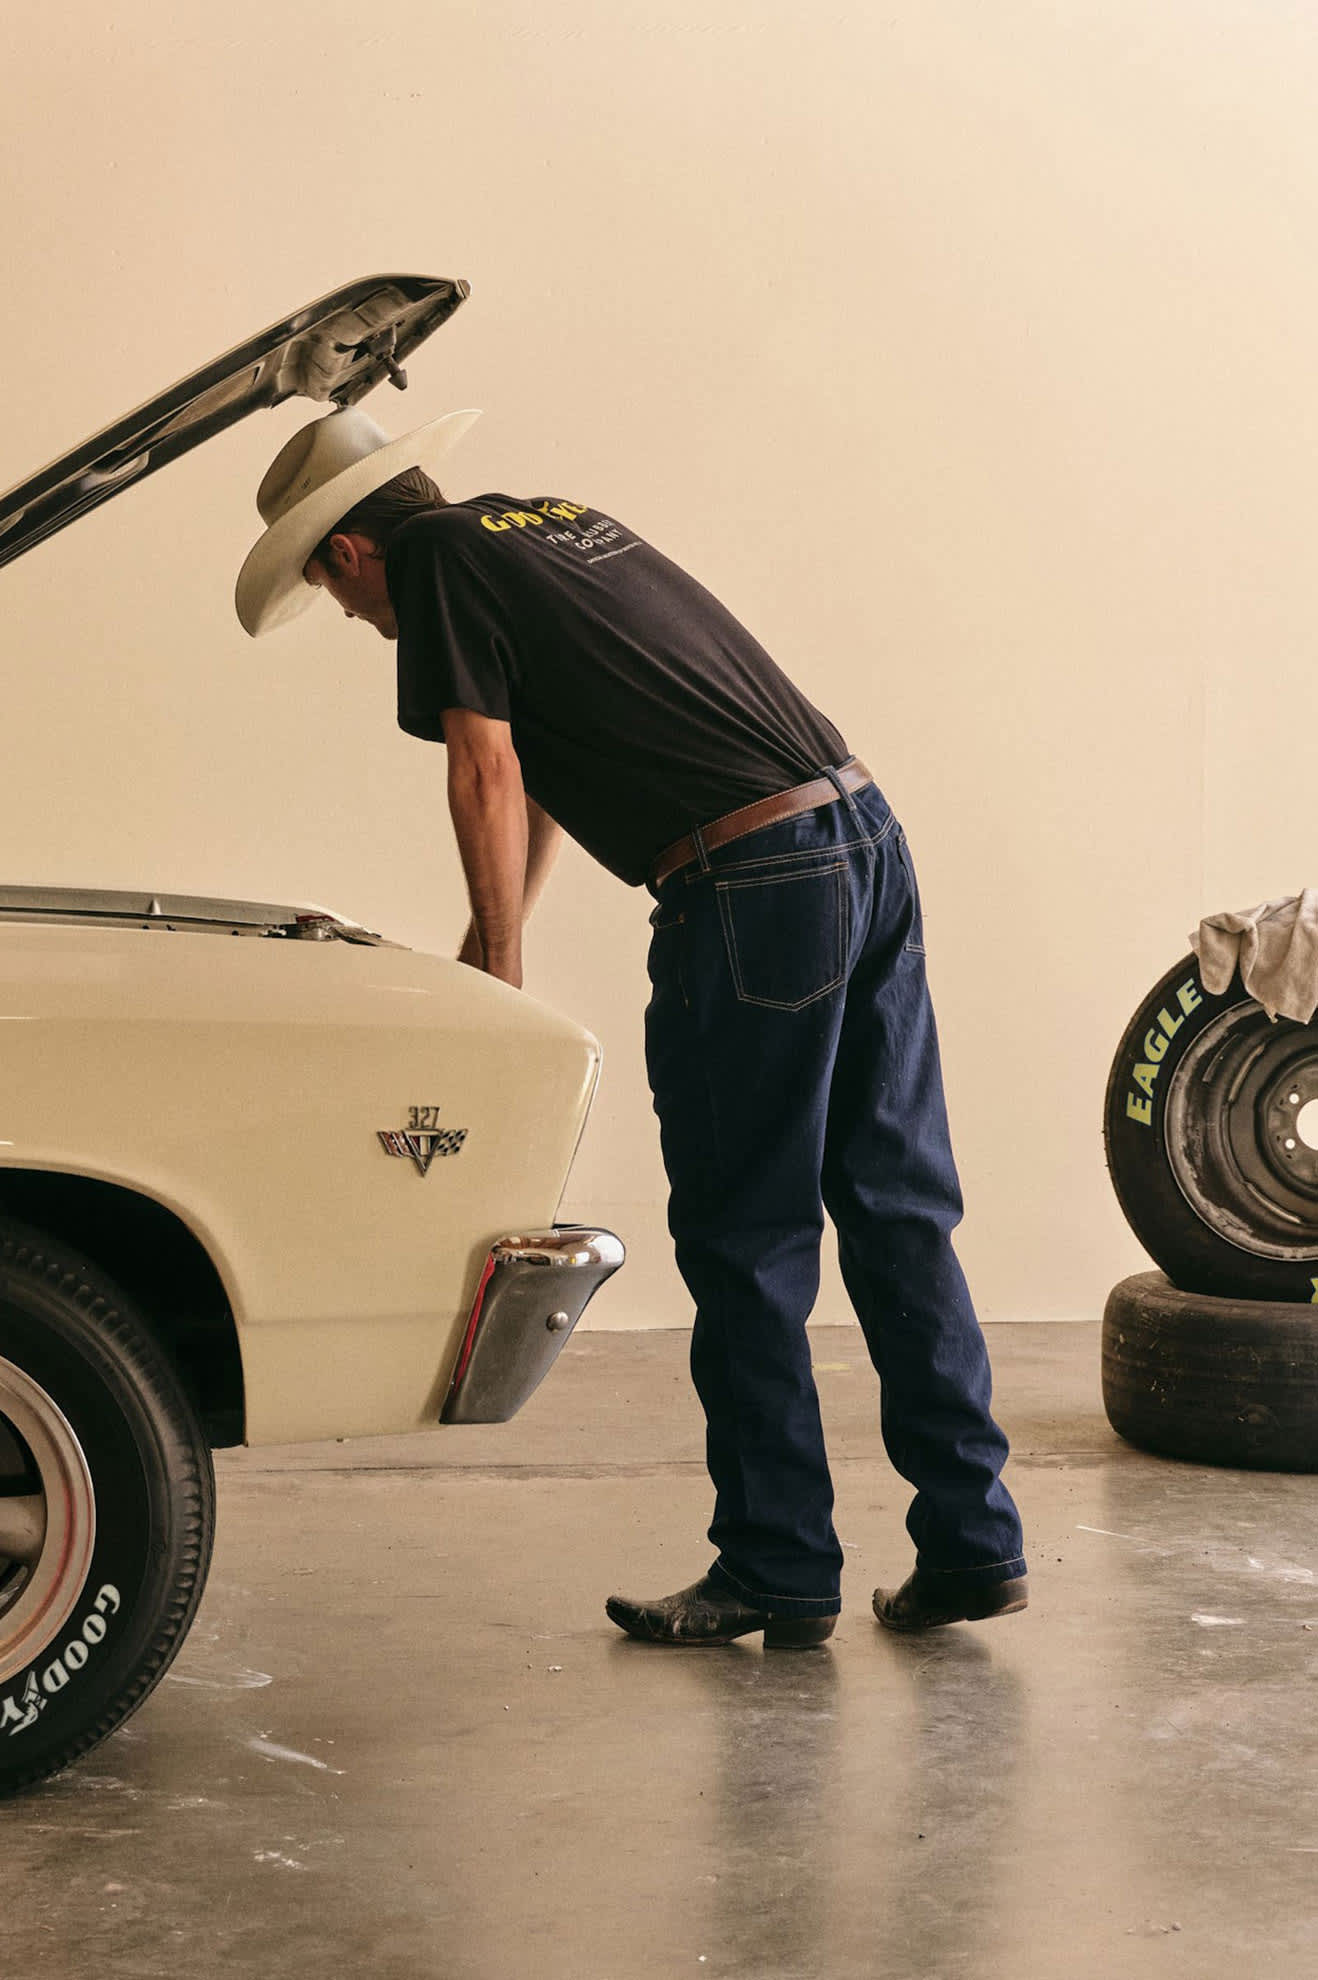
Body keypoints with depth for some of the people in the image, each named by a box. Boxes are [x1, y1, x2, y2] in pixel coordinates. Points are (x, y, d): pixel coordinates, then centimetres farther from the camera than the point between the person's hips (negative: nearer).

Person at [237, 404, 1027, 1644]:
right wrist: (493, 940, 38)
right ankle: (973, 1545, 17)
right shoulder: (555, 520, 27)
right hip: (867, 833, 9)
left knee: (746, 1250, 2)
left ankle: (777, 1575, 11)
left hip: (756, 883, -9)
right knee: (900, 1215, 12)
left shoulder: (436, 558, 1)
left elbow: (488, 774, -7)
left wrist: (499, 966, 3)